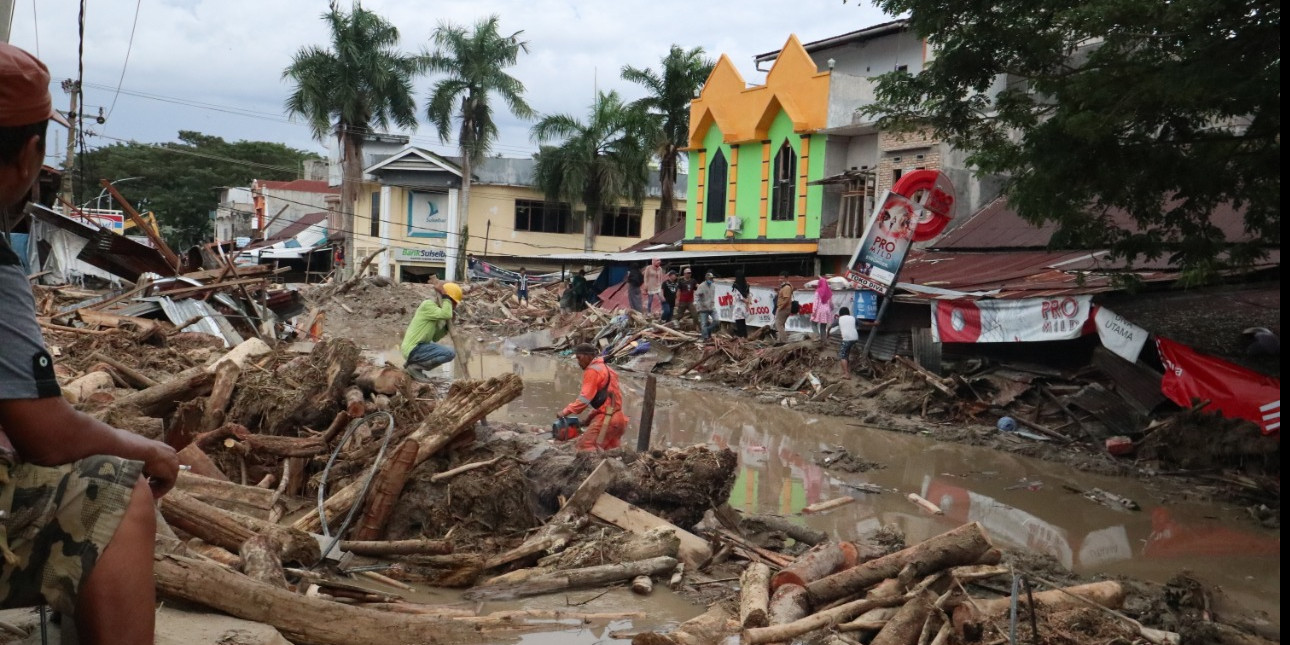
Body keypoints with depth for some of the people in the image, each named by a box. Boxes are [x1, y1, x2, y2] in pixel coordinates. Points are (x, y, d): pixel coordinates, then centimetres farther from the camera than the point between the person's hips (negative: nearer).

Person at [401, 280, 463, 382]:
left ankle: (415, 363, 11)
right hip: (413, 349, -10)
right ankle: (415, 366, -8)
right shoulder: (428, 305, -12)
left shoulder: (437, 308, 15)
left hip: (419, 346, 10)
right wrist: (445, 297, -17)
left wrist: (447, 326, 2)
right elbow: (446, 315, -29)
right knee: (450, 354, -18)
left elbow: (435, 338, 15)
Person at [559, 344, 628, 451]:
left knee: (585, 447, -13)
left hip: (606, 418, -10)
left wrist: (566, 411, -8)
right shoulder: (605, 369, 22)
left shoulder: (592, 371, -7)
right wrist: (589, 420, 20)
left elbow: (585, 398, -15)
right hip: (617, 418, 10)